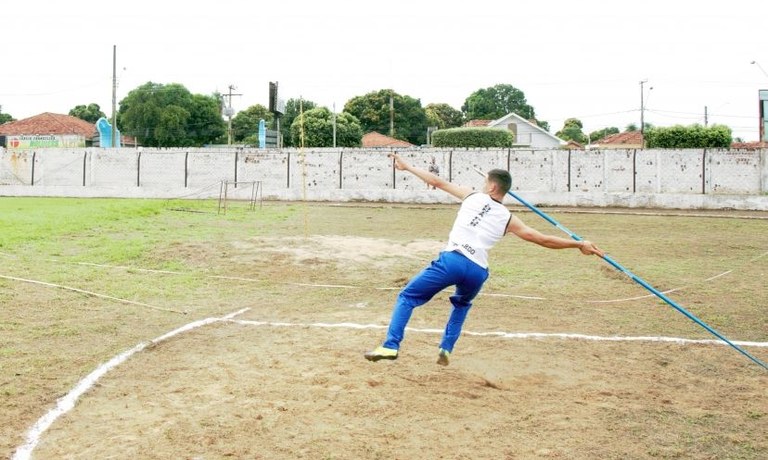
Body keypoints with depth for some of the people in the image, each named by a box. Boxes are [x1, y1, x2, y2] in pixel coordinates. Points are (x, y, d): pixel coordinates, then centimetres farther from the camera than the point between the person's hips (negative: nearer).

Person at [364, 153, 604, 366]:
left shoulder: (472, 196, 14)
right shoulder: (508, 219, 16)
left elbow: (437, 182, 18)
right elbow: (543, 239, 14)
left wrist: (406, 166, 29)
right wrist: (579, 244, 24)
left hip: (452, 260, -3)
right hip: (478, 271, 3)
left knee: (407, 297, 7)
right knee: (462, 305, 35)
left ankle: (391, 346, -8)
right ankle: (446, 349, 21)